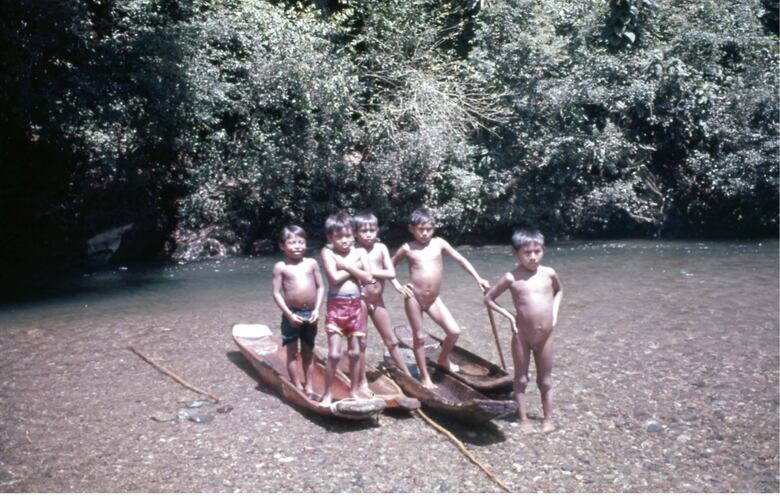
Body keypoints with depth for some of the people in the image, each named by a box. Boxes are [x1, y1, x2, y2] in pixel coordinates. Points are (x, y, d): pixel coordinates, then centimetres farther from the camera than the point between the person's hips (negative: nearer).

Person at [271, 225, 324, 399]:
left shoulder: (312, 263, 3)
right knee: (292, 352, 5)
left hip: (310, 314, 3)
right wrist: (289, 314, -14)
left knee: (308, 350, 14)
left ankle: (308, 385, 24)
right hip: (292, 315, -3)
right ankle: (297, 387, 14)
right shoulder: (280, 267, -5)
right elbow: (276, 293, -7)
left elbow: (320, 287, 5)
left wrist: (317, 309, -6)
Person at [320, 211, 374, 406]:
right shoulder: (327, 252, -7)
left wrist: (346, 265, -14)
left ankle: (355, 388, 26)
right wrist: (354, 267, -11)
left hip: (356, 305, 4)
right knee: (334, 353, -5)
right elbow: (335, 278, -20)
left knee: (355, 351, 12)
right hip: (336, 306, -3)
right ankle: (327, 393, 8)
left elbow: (368, 278, -8)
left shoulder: (360, 252, 3)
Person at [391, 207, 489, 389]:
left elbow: (461, 260, 5)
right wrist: (397, 285, -1)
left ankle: (442, 359, 27)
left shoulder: (439, 243, 2)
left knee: (454, 331, -3)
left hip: (433, 299, 2)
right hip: (413, 298, -2)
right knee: (419, 337, 5)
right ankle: (425, 377, 19)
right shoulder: (407, 248, -2)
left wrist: (478, 279, -2)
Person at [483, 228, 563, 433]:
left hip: (545, 336, 2)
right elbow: (488, 298, -1)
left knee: (545, 380, 14)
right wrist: (508, 315, -7)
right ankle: (523, 419, 22)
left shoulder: (549, 274, -3)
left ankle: (548, 418, 27)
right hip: (522, 336, -2)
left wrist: (555, 310, 4)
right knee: (521, 379, 10)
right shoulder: (512, 278, -11)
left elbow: (559, 290, 19)